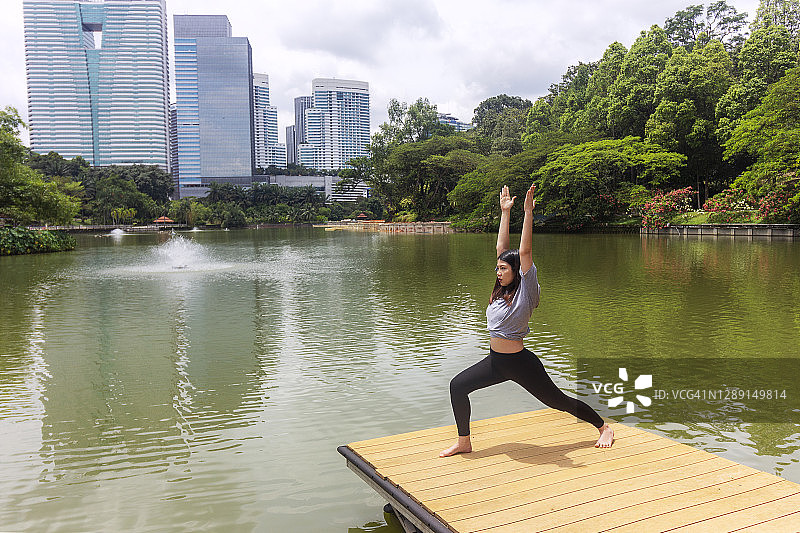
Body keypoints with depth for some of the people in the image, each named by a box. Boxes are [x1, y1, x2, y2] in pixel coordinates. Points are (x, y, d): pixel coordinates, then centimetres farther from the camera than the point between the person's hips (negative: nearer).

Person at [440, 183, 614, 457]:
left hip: (520, 363, -7)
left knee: (558, 400, 7)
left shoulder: (526, 290, -13)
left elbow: (525, 252, -21)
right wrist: (505, 212, 7)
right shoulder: (502, 289, 5)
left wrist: (528, 213, -23)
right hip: (495, 361, 7)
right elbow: (502, 247, 6)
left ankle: (604, 428, 30)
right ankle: (464, 442, 10)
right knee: (457, 386, -3)